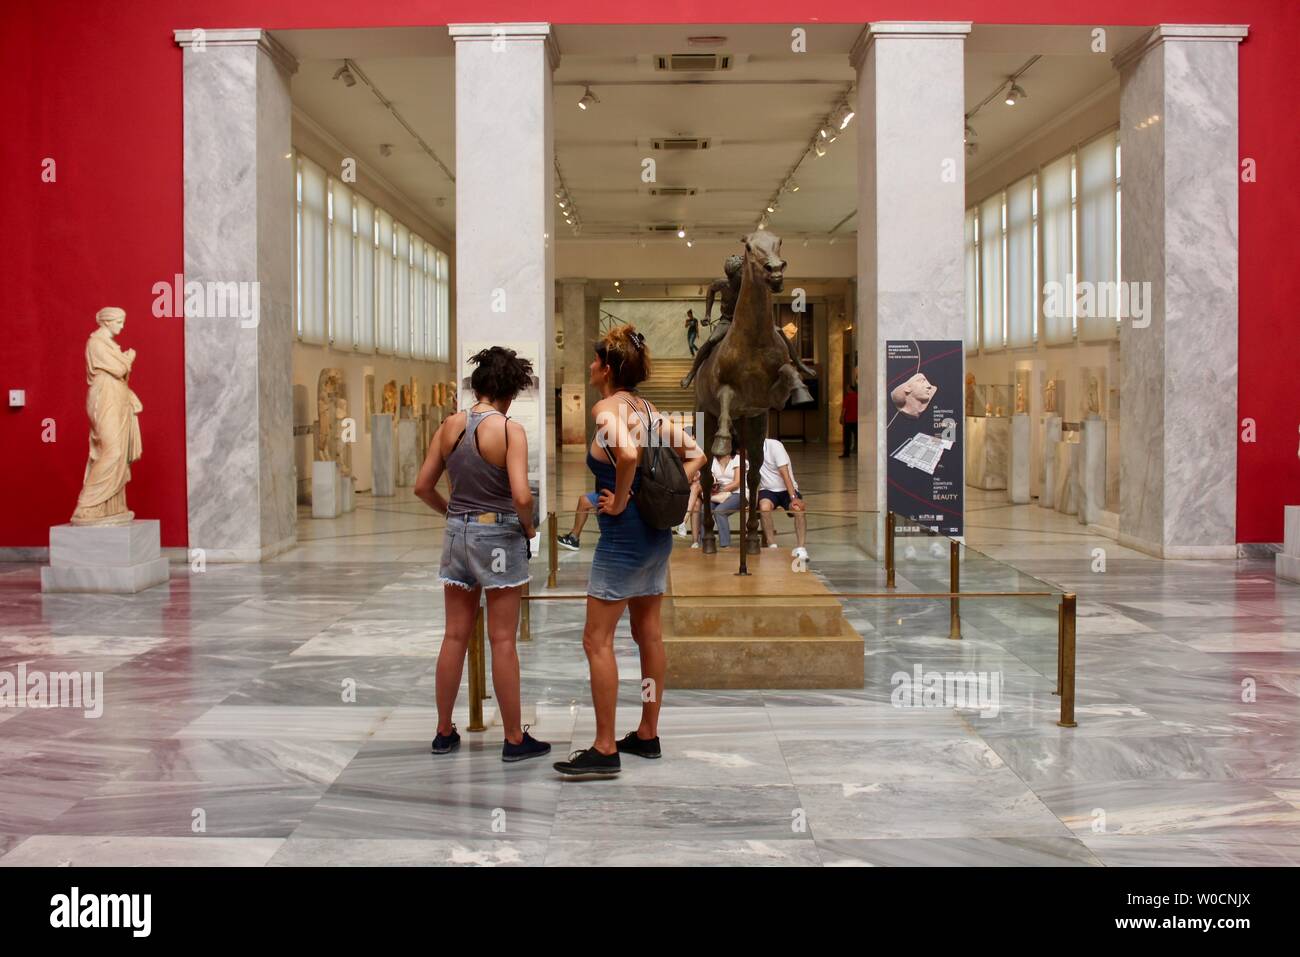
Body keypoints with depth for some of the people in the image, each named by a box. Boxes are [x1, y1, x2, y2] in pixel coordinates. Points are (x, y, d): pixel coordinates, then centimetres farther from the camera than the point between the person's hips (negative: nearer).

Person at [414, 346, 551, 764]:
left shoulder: (450, 426, 2)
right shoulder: (510, 430, -14)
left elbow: (422, 486, 6)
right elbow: (521, 496, -22)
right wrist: (528, 528, -3)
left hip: (457, 532, 5)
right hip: (499, 534, -5)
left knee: (455, 636, 13)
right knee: (503, 640, 2)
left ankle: (444, 732, 21)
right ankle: (514, 738, 11)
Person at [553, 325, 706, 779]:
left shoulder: (607, 408, -15)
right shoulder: (648, 409, 10)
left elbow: (628, 453, -35)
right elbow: (696, 455, 13)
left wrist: (620, 500, -21)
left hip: (624, 534, -9)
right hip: (658, 533, 9)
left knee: (597, 640, -2)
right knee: (649, 634, 15)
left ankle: (605, 750, 1)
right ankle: (648, 735, 25)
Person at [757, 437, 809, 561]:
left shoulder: (774, 445, -15)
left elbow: (785, 474, -19)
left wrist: (794, 498, -27)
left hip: (786, 489, -2)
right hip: (767, 491, 2)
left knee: (798, 508, -33)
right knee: (764, 507, -33)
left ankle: (800, 548, -30)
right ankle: (772, 547, -29)